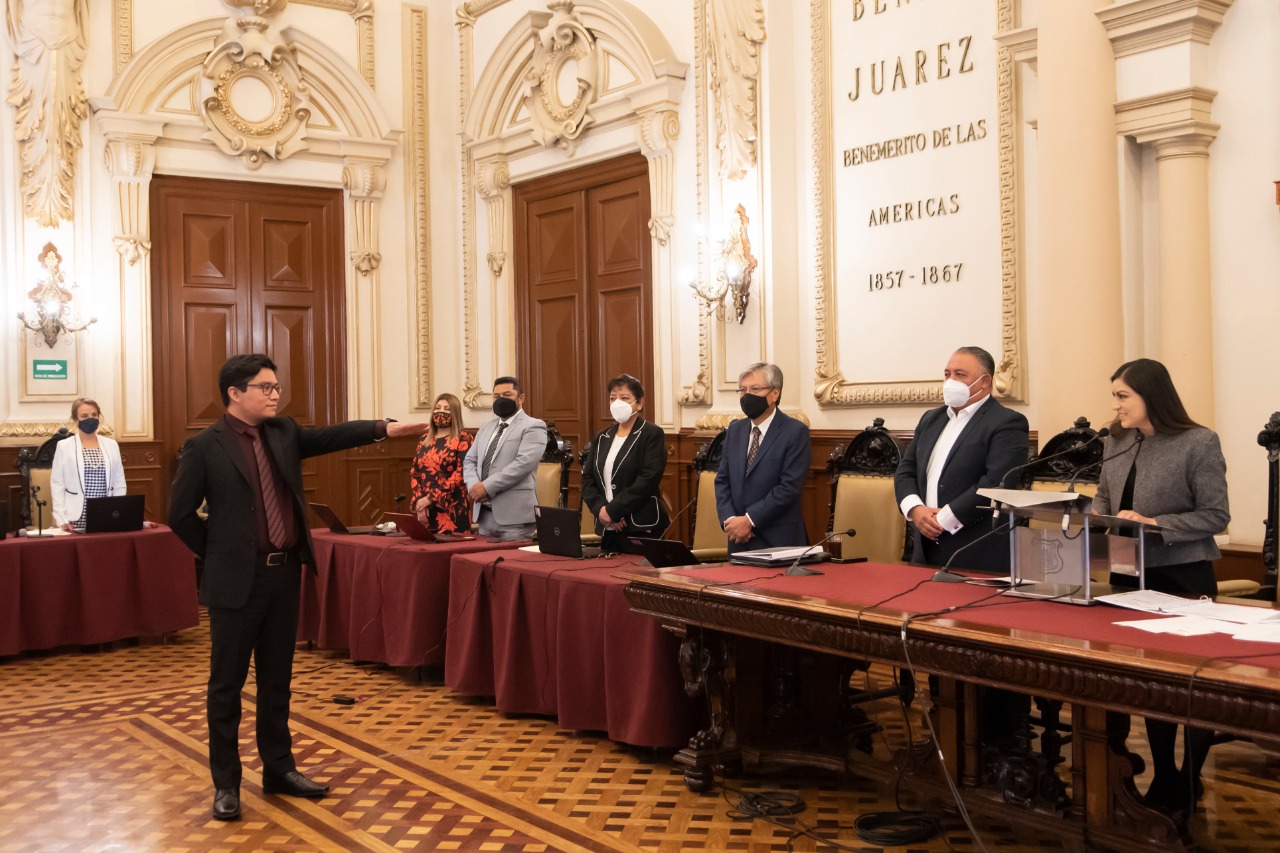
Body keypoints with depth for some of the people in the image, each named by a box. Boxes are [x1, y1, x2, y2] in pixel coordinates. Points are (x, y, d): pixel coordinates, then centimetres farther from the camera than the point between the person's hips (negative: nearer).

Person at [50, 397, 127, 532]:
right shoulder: (64, 446, 3)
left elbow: (119, 483, 10)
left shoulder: (111, 445, 10)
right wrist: (61, 519, -9)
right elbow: (57, 484, 0)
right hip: (77, 520, -2)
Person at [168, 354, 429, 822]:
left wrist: (385, 428, -12)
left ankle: (279, 770, 26)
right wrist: (218, 553, 0)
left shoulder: (283, 432, 9)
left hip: (284, 573, 5)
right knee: (227, 684, 5)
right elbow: (180, 513, -6)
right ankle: (226, 783, 15)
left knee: (277, 679, 15)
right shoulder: (205, 446, -8)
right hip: (238, 579, -5)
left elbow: (329, 436, -1)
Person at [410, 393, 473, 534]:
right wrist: (419, 501, -4)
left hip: (451, 509, -5)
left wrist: (430, 498, -14)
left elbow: (461, 473, -12)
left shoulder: (463, 439, -3)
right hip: (426, 510, 5)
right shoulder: (425, 440, 15)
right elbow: (414, 473, 13)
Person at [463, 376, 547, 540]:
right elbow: (469, 461, 16)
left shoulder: (533, 427, -4)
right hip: (484, 513, 7)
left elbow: (523, 463, -17)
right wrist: (474, 486, -6)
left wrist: (487, 487, -18)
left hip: (514, 514, -7)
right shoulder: (486, 427, 20)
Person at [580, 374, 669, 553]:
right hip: (607, 529, 6)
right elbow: (587, 479, 9)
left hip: (642, 529, -6)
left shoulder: (652, 435, -3)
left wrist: (612, 510, -16)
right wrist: (600, 509, -10)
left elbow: (648, 480, -14)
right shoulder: (602, 438, 15)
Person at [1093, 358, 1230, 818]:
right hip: (1131, 575, 6)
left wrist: (1155, 525, -22)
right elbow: (1104, 498, 17)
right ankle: (1163, 775, 27)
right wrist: (1097, 518, -4)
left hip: (1183, 579, -6)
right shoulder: (1116, 442, 6)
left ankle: (1189, 781, 21)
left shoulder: (1199, 443, -12)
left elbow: (1216, 516, -13)